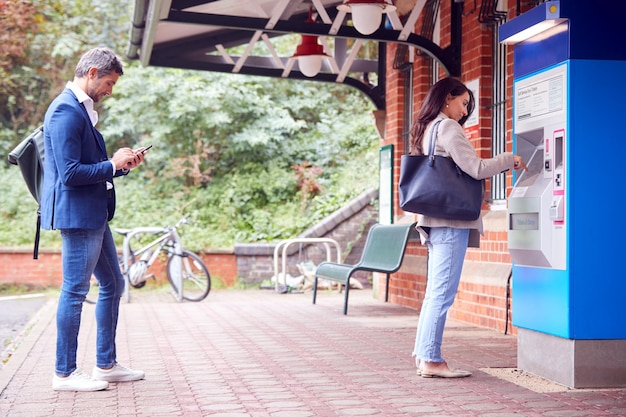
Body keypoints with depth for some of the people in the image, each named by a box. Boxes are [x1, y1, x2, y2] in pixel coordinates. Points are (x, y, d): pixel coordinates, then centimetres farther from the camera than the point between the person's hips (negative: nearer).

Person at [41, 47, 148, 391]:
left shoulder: (81, 109, 16)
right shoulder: (66, 111, -16)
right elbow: (70, 173, -22)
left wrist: (122, 164, 8)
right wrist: (113, 164, -11)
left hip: (94, 215, 11)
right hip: (76, 213, -11)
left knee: (112, 285, 15)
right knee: (75, 292, -3)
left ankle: (106, 365, 24)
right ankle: (64, 373, 8)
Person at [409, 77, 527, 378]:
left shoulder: (427, 129, 20)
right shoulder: (447, 128, -9)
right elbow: (475, 168, -15)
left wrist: (501, 166, 18)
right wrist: (509, 160, -1)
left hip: (435, 219, 10)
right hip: (451, 218, -10)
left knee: (436, 291, 14)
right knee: (443, 292, -8)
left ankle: (423, 354, 18)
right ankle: (431, 360, -7)